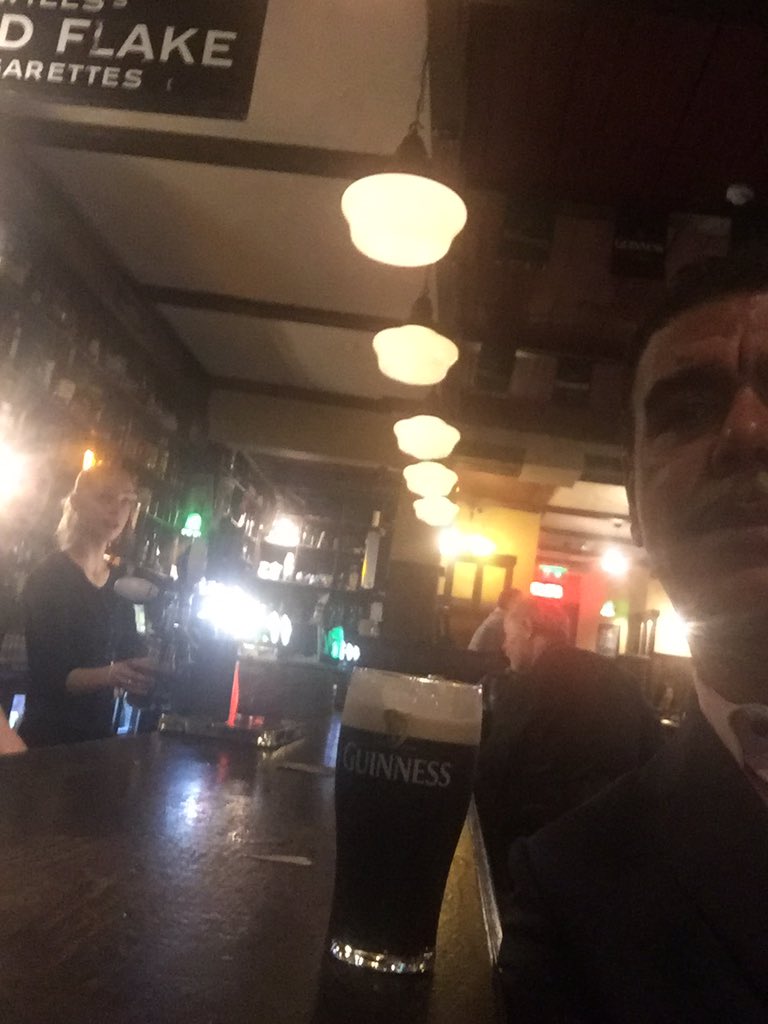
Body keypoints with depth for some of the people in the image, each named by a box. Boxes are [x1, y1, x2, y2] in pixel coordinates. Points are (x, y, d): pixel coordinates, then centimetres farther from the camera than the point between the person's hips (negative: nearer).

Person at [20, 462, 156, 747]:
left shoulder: (122, 585, 7)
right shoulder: (49, 576, -11)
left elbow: (131, 658, 8)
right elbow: (45, 675, -19)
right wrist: (109, 676, -34)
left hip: (99, 736, 6)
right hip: (48, 739, -6)